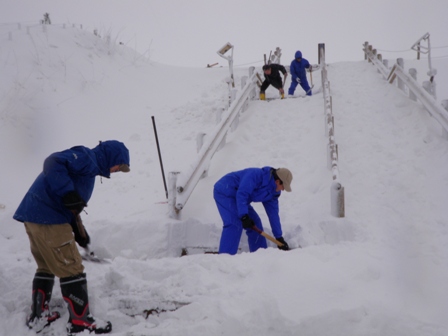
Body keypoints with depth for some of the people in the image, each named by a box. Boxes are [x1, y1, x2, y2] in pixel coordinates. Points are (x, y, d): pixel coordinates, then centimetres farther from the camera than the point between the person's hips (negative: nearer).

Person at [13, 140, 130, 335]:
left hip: (34, 216, 11)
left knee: (47, 267, 22)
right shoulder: (86, 157, -8)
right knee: (71, 269, -4)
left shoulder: (89, 166, 24)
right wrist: (68, 192, -31)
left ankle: (38, 316, 31)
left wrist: (78, 230, 17)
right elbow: (53, 163, -24)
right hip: (48, 219, -11)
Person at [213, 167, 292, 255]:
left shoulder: (272, 192, 0)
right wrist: (244, 216, -38)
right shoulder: (256, 175, -29)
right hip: (224, 192, -10)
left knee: (254, 223, 7)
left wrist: (279, 237, 4)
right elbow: (242, 194, -35)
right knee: (234, 224, -25)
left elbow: (273, 214, 4)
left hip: (235, 197, 10)